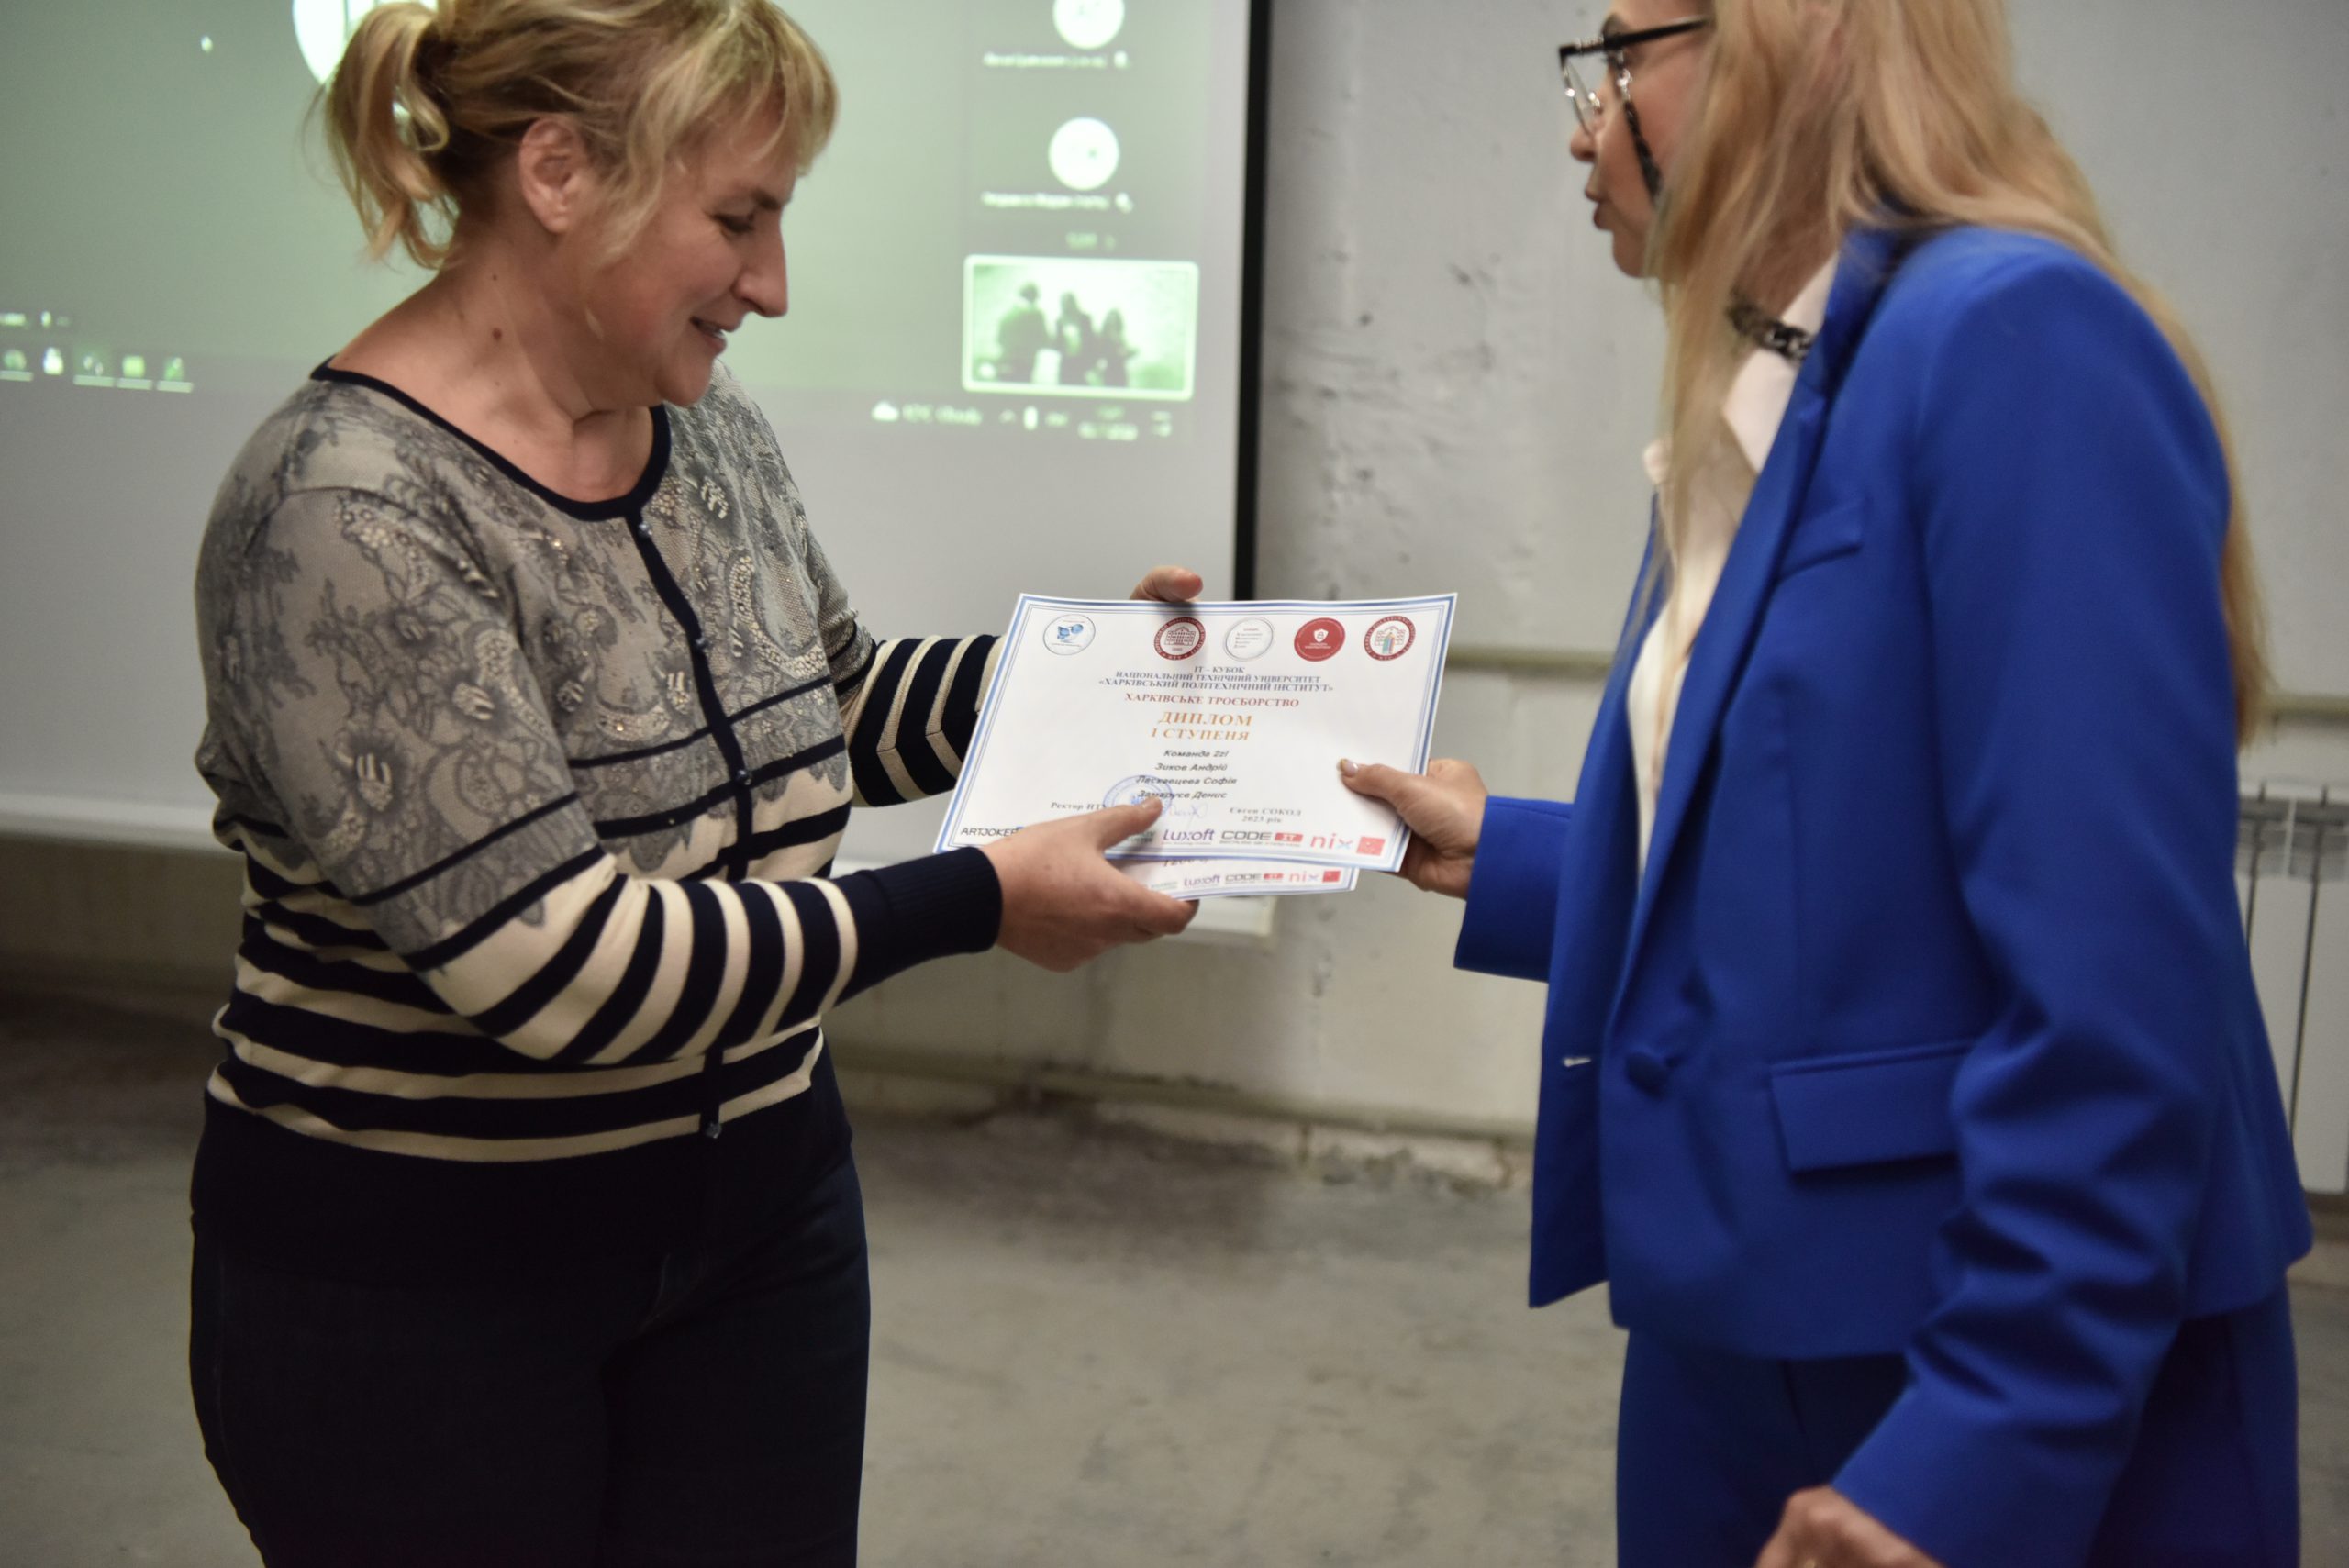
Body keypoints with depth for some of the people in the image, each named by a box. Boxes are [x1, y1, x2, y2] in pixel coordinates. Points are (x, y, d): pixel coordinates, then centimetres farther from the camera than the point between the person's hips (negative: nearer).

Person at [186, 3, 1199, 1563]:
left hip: (758, 1203, 7)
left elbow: (833, 709, 18)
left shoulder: (717, 437, 1)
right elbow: (554, 961, -28)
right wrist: (982, 897, -23)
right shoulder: (349, 510, -22)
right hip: (412, 1285, -6)